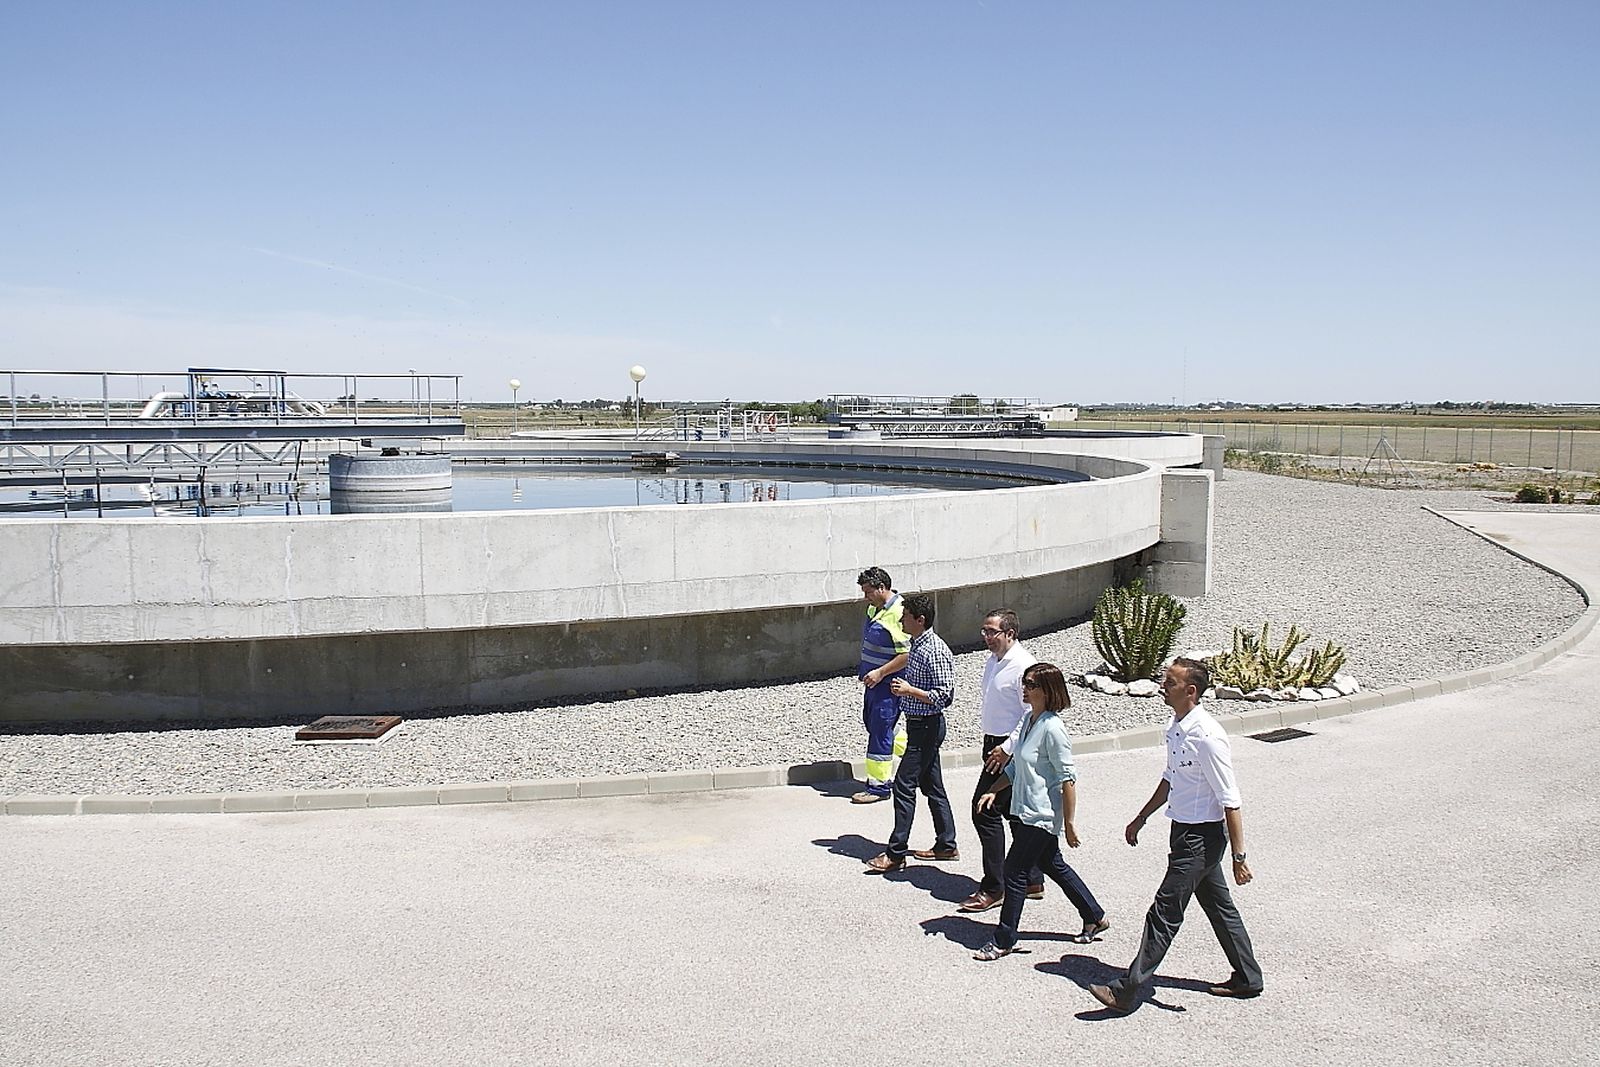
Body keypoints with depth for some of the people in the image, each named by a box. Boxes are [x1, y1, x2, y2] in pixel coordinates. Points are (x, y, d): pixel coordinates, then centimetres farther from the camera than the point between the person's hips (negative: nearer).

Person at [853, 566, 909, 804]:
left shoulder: (898, 613, -23)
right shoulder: (874, 608, 8)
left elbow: (907, 654, -24)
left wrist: (880, 673, -24)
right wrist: (865, 671, 20)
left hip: (888, 684, -10)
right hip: (873, 680, 10)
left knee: (879, 731, -3)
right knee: (871, 722, 21)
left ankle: (878, 786, 8)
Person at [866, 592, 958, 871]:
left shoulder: (935, 651, -21)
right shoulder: (917, 644, 10)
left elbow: (944, 696, -23)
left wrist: (910, 690, -23)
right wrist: (902, 687, 9)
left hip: (927, 726, -10)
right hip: (919, 725, 10)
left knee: (903, 785, -7)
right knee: (931, 786, 15)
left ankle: (895, 853, -2)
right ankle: (946, 845, 25)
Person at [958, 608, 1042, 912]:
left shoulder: (1022, 666, -19)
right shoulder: (993, 661, 10)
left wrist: (1007, 748, -21)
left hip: (1009, 752, -10)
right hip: (996, 745, 10)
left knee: (985, 812, -7)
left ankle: (993, 889, 2)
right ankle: (1033, 881, 26)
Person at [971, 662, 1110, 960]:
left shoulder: (1052, 728, -20)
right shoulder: (1027, 721, 6)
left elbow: (1068, 778, -19)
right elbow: (1016, 766, 17)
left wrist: (1068, 823, -17)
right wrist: (993, 791, 7)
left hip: (1041, 815, -9)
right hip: (1024, 810, 9)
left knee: (1015, 872, -2)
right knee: (1053, 866, 19)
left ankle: (1004, 940, 10)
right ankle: (1095, 917, 35)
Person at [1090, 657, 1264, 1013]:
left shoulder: (1207, 736, -24)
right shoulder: (1175, 728, 4)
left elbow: (1230, 800, -21)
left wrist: (1239, 856, -20)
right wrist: (1141, 819, 25)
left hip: (1201, 837, -9)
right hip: (1186, 832, 9)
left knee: (1165, 911, -5)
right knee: (1218, 906, 20)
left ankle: (1126, 990, 0)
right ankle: (1247, 977, 35)